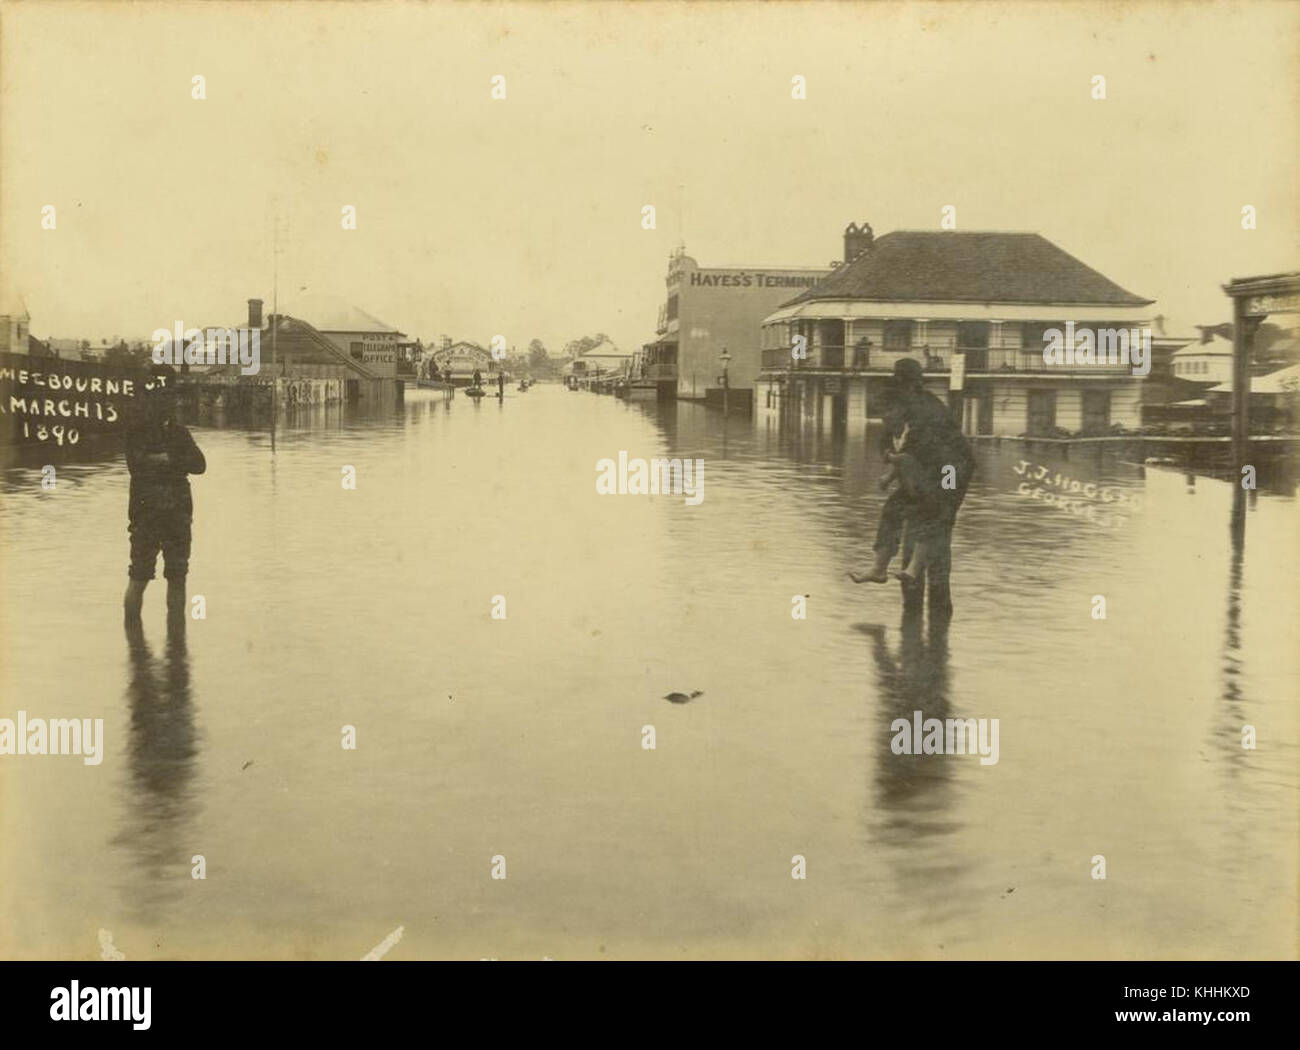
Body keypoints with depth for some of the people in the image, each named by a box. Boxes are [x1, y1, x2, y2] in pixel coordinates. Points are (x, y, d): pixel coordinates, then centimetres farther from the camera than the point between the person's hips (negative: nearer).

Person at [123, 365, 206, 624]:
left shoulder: (180, 433, 12)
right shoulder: (136, 431, 0)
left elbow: (199, 464, 0)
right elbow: (136, 463, -16)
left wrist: (164, 459, -11)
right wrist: (174, 460, -12)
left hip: (178, 514, 4)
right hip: (145, 513, -4)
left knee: (177, 576, 7)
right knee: (139, 577, -3)